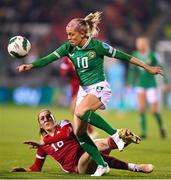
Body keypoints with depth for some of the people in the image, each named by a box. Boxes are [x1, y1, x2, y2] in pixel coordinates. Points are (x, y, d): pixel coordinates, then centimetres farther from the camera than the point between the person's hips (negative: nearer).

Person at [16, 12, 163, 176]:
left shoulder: (97, 46, -16)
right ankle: (102, 166, 7)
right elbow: (49, 58, -8)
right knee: (78, 132, -1)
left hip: (99, 88, -7)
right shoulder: (69, 48, -2)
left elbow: (123, 56, -10)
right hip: (83, 90, 7)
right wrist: (30, 65, -25)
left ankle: (114, 133, -20)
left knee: (80, 112, -35)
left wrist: (148, 68, -5)